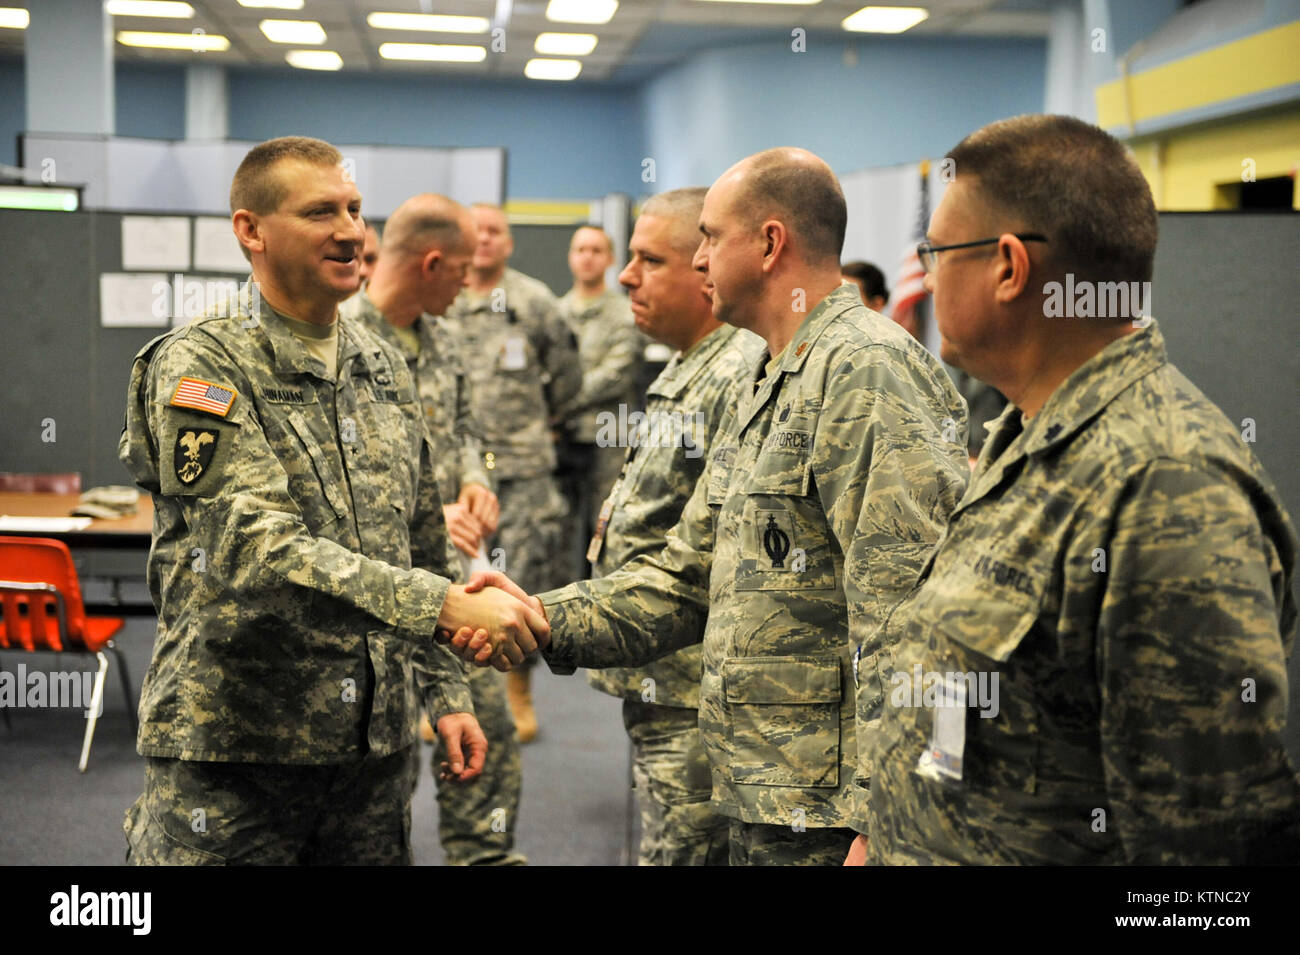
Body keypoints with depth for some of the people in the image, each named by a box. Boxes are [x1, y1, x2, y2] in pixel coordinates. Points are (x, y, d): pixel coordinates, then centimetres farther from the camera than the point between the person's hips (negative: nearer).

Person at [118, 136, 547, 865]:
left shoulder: (385, 369, 11)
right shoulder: (197, 367, -10)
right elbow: (257, 546, -23)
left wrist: (447, 692, 12)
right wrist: (448, 604, -30)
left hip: (374, 742, 6)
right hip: (229, 747, -6)